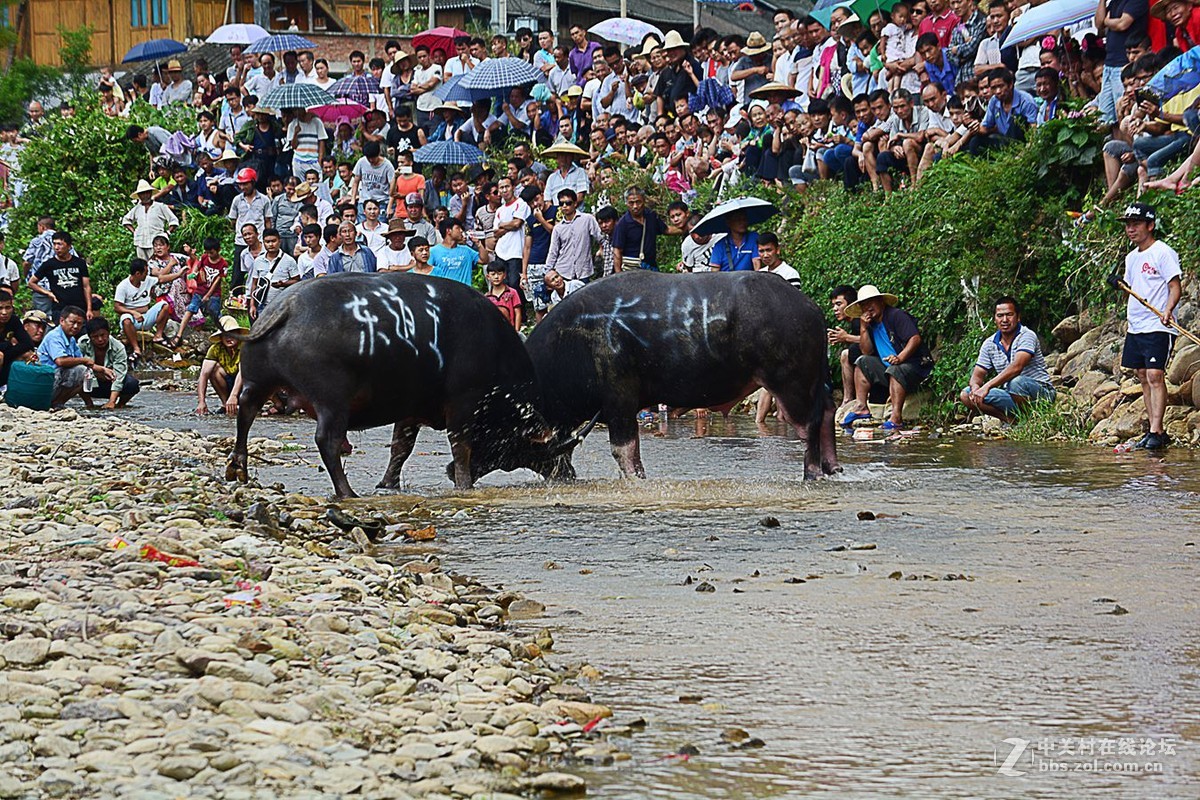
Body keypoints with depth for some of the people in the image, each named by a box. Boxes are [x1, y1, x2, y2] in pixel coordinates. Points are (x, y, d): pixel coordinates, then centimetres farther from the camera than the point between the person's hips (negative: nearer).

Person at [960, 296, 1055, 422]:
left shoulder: (1027, 336, -14)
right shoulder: (989, 344, 5)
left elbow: (1016, 367, -30)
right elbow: (978, 374, 6)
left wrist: (987, 386, -37)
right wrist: (975, 386, -21)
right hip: (1011, 397, 6)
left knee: (1016, 382, -40)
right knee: (966, 395, -10)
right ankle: (1010, 419, -16)